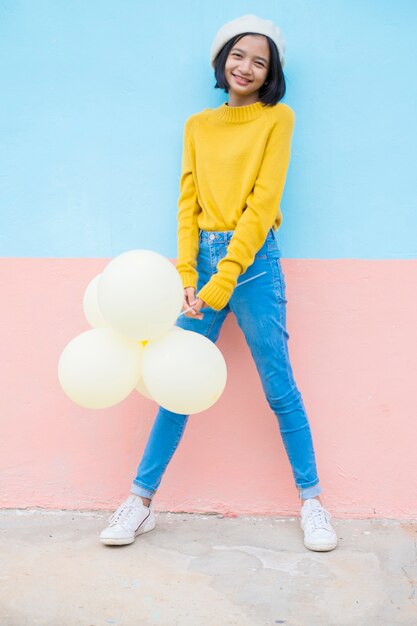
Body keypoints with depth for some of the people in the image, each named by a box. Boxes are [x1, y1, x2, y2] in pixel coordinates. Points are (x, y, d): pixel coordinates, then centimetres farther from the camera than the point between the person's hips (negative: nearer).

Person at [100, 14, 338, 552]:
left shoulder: (278, 118, 4)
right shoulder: (198, 126, 15)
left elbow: (264, 200, -6)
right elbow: (188, 202, 8)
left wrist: (223, 280, -14)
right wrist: (186, 275, -6)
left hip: (253, 261, -3)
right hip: (203, 258, 3)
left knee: (280, 388, 0)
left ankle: (311, 501, 14)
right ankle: (140, 500, 13)